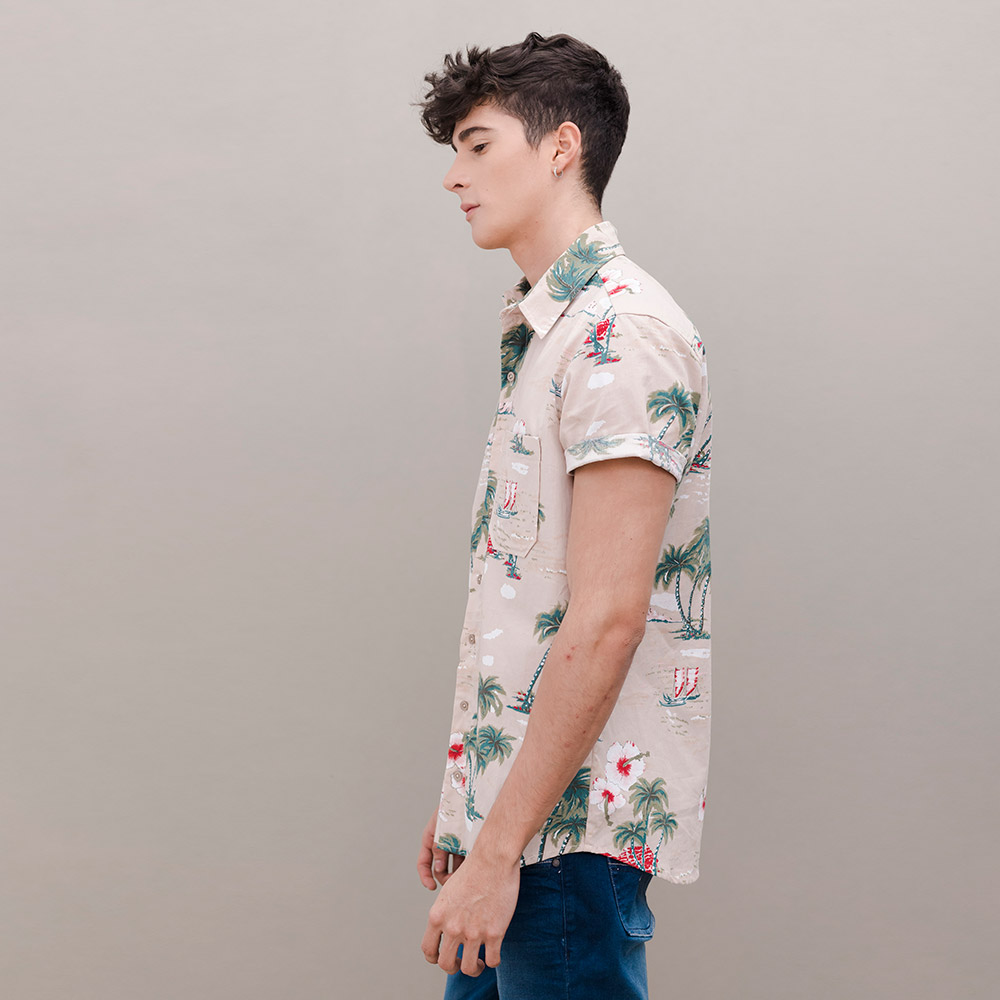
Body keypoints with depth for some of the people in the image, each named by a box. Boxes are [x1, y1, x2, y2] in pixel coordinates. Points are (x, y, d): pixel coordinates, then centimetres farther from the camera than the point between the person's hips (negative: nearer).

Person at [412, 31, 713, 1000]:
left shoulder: (622, 331, -15)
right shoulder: (538, 331, 16)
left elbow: (605, 621, -21)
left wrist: (500, 850, -20)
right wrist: (467, 802, 17)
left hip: (572, 814, -9)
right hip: (512, 795, 9)